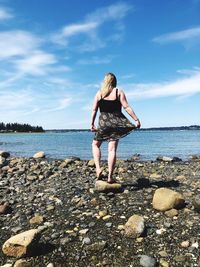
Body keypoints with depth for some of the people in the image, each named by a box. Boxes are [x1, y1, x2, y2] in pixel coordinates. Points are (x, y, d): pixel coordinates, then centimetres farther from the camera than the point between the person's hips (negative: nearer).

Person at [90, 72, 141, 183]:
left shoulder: (99, 93, 5)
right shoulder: (119, 92, 2)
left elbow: (94, 110, 1)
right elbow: (126, 107, -6)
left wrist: (92, 124, 6)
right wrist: (136, 119, -6)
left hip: (103, 122, 0)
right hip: (116, 122, 0)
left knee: (95, 144, 20)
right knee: (112, 149, 0)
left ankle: (98, 168, 3)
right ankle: (110, 177, 1)